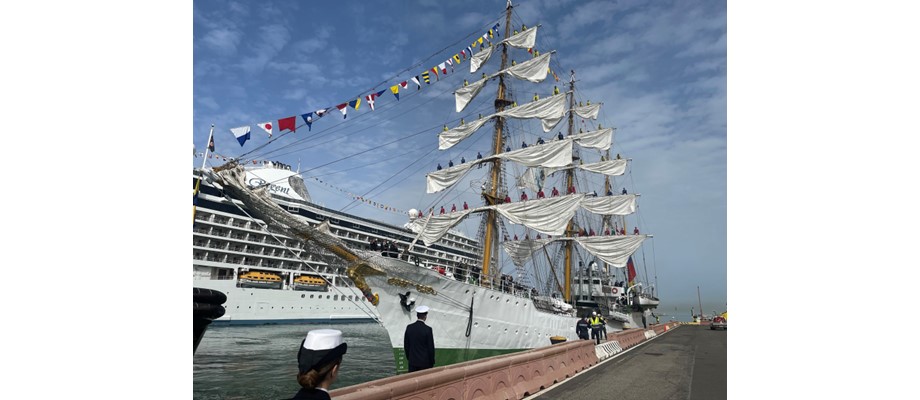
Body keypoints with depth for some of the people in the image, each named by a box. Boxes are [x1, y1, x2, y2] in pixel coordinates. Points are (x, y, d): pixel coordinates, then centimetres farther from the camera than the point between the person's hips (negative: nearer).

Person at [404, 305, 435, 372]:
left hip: (412, 361, 4)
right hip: (425, 362, -4)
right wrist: (432, 362, 2)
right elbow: (431, 347, -10)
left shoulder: (409, 327, -1)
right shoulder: (428, 329, -14)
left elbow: (406, 345, 6)